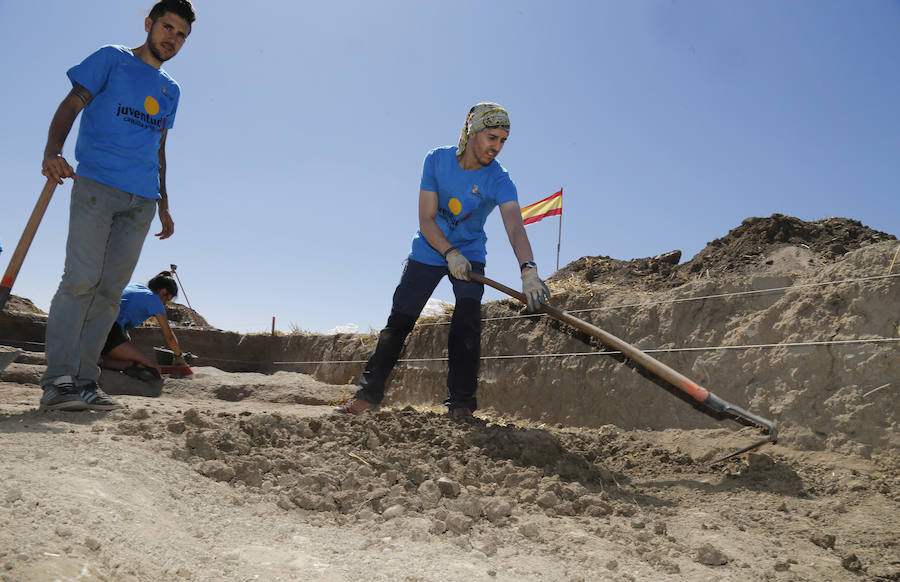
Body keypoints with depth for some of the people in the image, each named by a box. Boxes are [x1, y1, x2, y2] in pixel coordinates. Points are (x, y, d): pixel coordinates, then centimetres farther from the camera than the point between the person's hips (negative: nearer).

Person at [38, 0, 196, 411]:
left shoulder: (171, 91, 24)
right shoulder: (112, 59, 10)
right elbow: (71, 105, 1)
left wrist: (163, 204, 21)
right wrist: (53, 151, -17)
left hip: (142, 200, 5)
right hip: (96, 184, -4)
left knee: (110, 291, -1)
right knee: (81, 279, -13)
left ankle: (84, 381, 2)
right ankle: (57, 381, -11)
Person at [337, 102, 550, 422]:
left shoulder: (499, 181, -19)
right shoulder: (437, 159, -14)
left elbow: (515, 227, -36)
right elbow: (426, 218, -16)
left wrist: (528, 270, -53)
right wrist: (451, 254, -31)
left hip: (470, 255, -1)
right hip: (428, 251, 1)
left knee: (467, 323, -18)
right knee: (399, 321, 0)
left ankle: (460, 402, -7)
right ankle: (369, 391, 13)